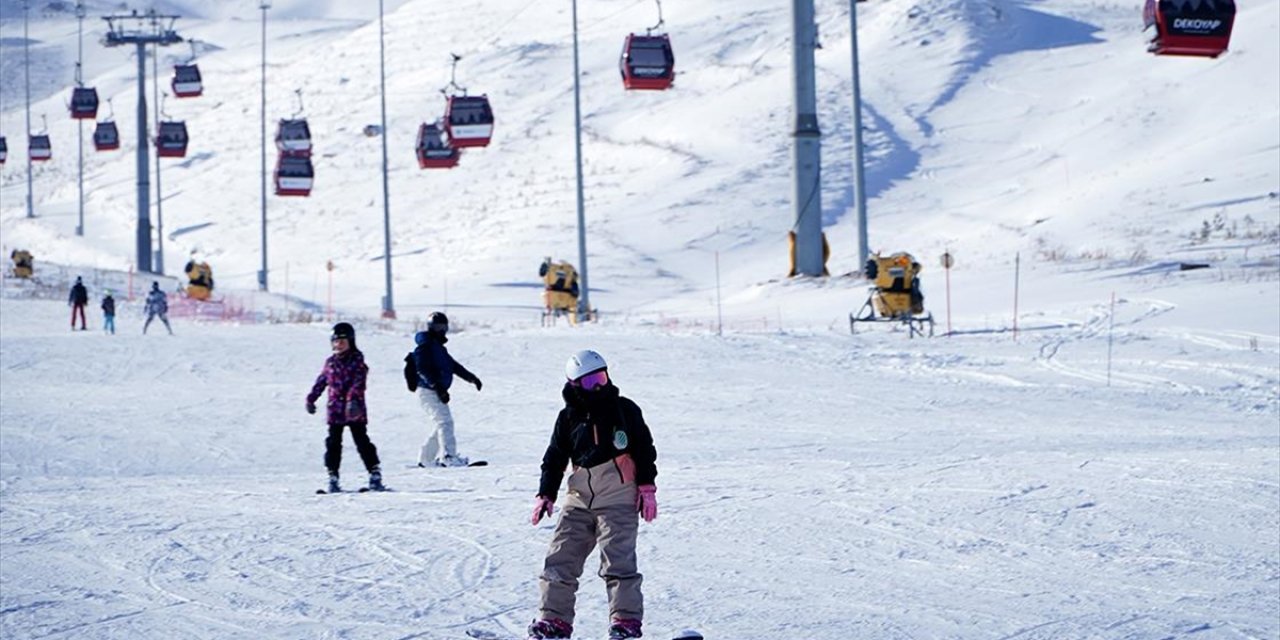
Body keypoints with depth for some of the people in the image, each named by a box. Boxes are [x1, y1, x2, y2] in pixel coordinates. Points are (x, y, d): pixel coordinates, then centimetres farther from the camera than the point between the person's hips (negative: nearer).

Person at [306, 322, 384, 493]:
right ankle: (333, 478, 8)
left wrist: (353, 399, -30)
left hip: (355, 411, -4)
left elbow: (358, 383, -16)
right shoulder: (330, 363, 11)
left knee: (363, 443, -4)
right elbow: (321, 382, 22)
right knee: (333, 445, 3)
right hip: (335, 411, 4)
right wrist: (311, 398, 23)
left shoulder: (357, 361, -4)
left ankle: (375, 475, -1)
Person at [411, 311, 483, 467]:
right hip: (428, 392, -10)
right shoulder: (425, 347, -10)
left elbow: (454, 365, 27)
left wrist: (471, 377, 20)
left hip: (437, 392, 10)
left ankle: (425, 459, 22)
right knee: (444, 422, -22)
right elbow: (423, 369, -22)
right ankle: (448, 456, -34)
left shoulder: (439, 348, 21)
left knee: (440, 425, 14)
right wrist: (438, 387, -29)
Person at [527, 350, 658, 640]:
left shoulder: (624, 409, 1)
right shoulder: (568, 417, 9)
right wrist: (545, 494, 8)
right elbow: (554, 458, 15)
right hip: (579, 499, 4)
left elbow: (645, 449, 3)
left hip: (618, 499, -4)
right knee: (560, 559, 0)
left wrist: (646, 487, -1)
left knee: (617, 561, -12)